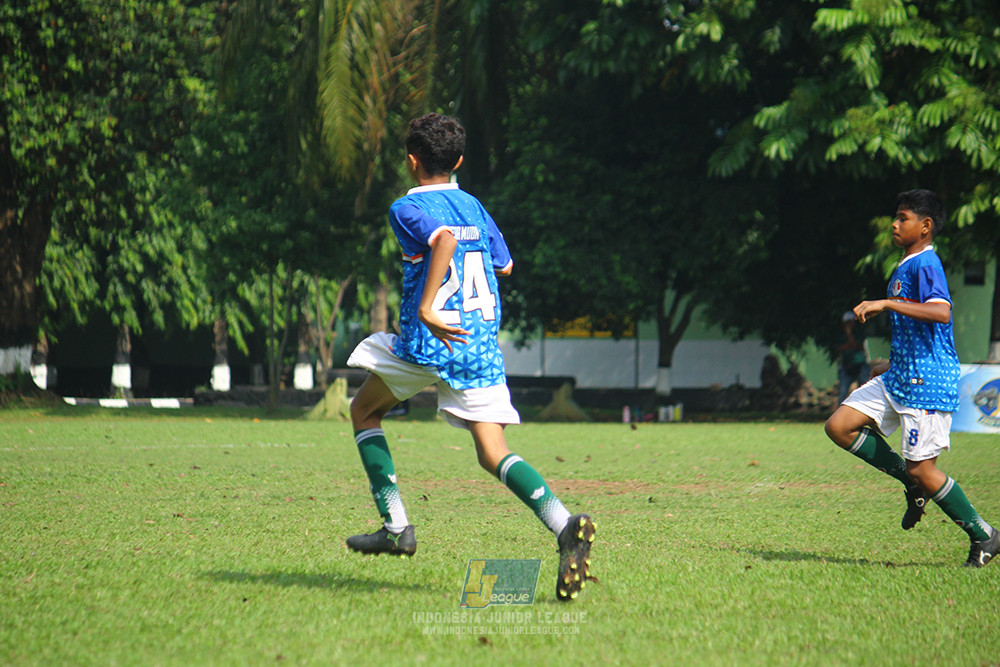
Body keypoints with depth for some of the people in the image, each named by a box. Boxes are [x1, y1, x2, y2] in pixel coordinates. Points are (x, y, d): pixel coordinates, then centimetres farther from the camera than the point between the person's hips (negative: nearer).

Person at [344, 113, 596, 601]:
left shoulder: (408, 209, -4)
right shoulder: (474, 206, 16)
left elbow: (445, 238, -25)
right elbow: (503, 265, 27)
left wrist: (426, 307, -28)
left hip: (428, 342, -5)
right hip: (482, 342, 5)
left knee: (364, 410, 21)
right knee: (493, 453, -2)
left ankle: (395, 525, 11)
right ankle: (564, 524, -29)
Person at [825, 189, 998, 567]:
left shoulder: (925, 264, -14)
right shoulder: (905, 267, 16)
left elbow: (941, 312, -33)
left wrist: (886, 303, -32)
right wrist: (892, 365, 30)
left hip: (927, 384, -10)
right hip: (900, 377, 10)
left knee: (921, 468, -6)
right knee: (839, 426, 0)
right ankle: (912, 481, 10)